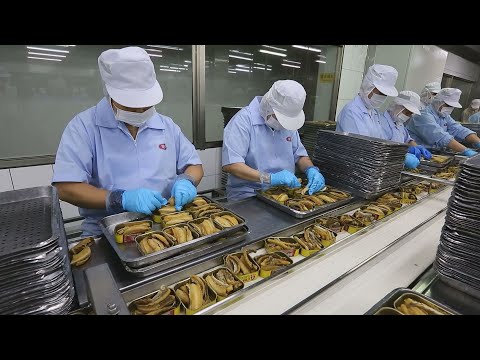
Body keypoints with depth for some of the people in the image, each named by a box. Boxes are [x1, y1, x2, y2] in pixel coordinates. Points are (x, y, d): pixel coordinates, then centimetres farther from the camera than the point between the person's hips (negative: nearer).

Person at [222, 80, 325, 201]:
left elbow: (299, 154, 15)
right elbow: (230, 164, -24)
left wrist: (311, 170, -6)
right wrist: (269, 178, -30)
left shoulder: (287, 119, 8)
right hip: (248, 197, -7)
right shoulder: (243, 120, -15)